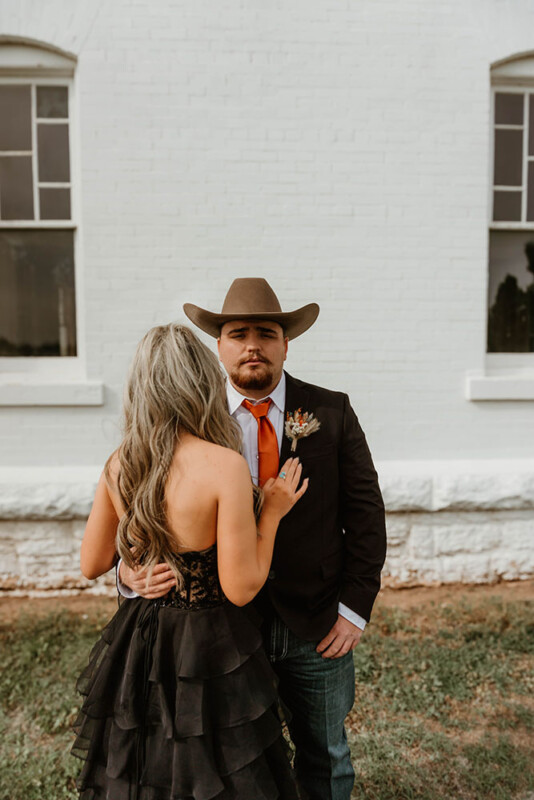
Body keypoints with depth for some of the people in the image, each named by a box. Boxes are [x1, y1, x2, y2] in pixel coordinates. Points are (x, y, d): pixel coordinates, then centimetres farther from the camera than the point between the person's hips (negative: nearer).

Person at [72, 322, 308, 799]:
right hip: (207, 648, -5)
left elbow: (92, 565, 4)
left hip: (135, 648, 6)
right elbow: (241, 588, -21)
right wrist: (271, 513, -10)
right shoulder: (225, 465, -24)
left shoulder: (120, 464, -7)